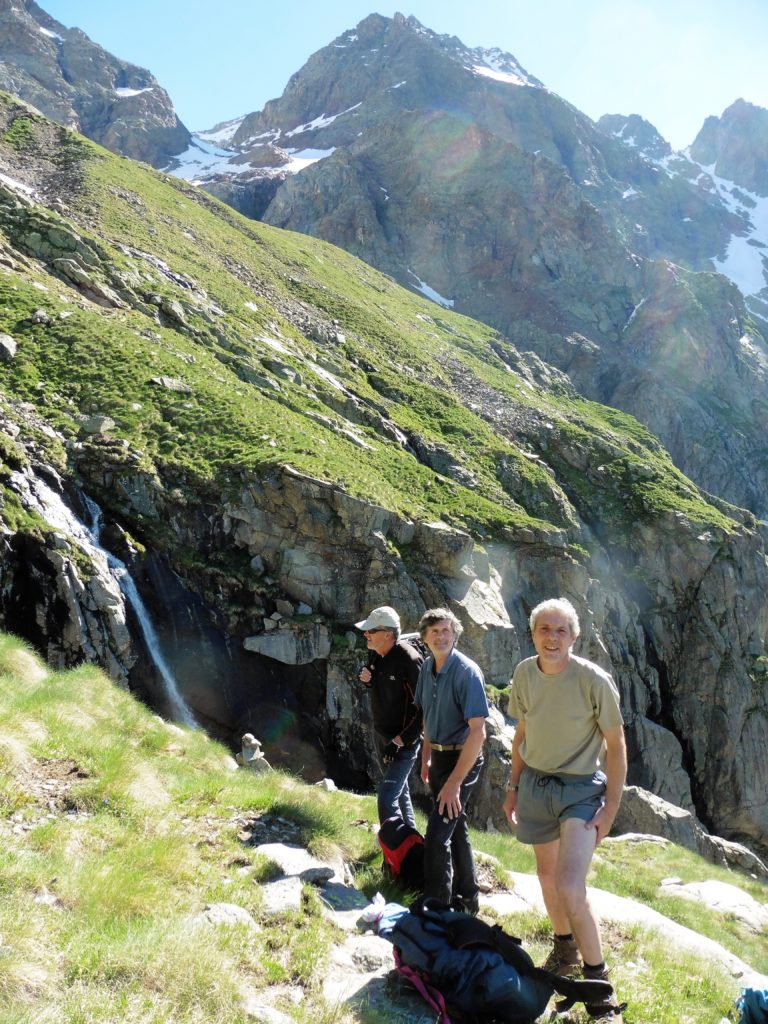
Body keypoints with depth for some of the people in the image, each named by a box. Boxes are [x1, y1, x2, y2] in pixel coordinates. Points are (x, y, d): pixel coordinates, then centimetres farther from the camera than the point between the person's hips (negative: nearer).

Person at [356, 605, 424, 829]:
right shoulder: (376, 653, -3)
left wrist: (400, 741, -24)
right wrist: (367, 679, -6)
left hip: (404, 740, -8)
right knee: (400, 790, 23)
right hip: (380, 734, 9)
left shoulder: (409, 659, -27)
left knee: (387, 798, -15)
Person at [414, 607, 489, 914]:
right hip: (439, 756, 8)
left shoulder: (467, 672, -22)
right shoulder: (427, 667, 1)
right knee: (456, 828, 20)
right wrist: (426, 758, 14)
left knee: (437, 835, -11)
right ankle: (467, 898, 36)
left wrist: (455, 782, -26)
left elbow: (478, 732, -25)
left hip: (462, 759, -8)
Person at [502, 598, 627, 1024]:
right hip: (535, 784, 5)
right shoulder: (524, 673, -3)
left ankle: (598, 983, 3)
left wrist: (611, 807, -13)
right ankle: (565, 952, 43)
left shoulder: (594, 680, -18)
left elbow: (616, 744, -10)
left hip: (581, 789, -5)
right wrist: (514, 786, 13)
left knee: (570, 890, -18)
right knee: (547, 876, 19)